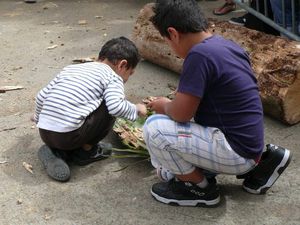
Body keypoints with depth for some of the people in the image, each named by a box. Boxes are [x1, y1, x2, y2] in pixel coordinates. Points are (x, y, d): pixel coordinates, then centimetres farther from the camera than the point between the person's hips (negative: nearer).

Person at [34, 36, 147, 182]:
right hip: (69, 135, -7)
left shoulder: (70, 68, 22)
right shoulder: (113, 77, 3)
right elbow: (116, 107, -16)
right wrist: (136, 109, 4)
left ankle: (57, 152, 12)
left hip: (44, 133, 7)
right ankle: (86, 150, 14)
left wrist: (39, 118, 41)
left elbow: (41, 96, 21)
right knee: (109, 108, 6)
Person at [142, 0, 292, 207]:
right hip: (248, 146, 9)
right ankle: (255, 165, 16)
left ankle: (200, 188, 3)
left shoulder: (200, 54, -23)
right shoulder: (226, 45, 6)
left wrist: (164, 106, 1)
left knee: (155, 128, -16)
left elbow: (181, 113, -22)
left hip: (235, 150, -9)